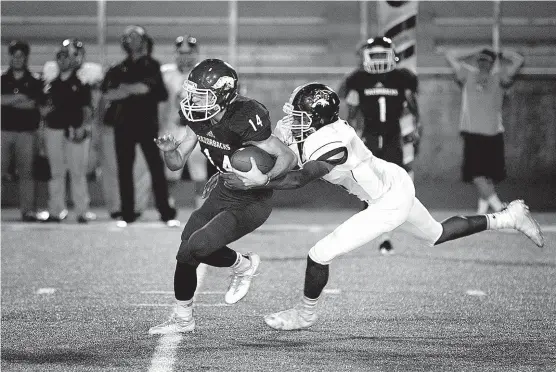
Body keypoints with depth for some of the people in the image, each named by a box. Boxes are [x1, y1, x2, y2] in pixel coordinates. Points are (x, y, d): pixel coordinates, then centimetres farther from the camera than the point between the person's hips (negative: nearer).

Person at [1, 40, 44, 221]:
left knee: (26, 172, -3)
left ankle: (28, 210, -2)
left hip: (26, 132, -1)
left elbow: (34, 104, -4)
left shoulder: (34, 82, 9)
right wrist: (19, 98, -10)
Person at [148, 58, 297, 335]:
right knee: (185, 255, 5)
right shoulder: (198, 119, -8)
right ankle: (182, 317, 26)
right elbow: (177, 163, 1)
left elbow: (288, 156, -22)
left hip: (251, 204, -8)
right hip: (222, 194, 8)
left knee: (194, 249, -19)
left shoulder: (244, 121, -30)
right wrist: (168, 150, -21)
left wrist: (265, 177, -39)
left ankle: (244, 265, 10)